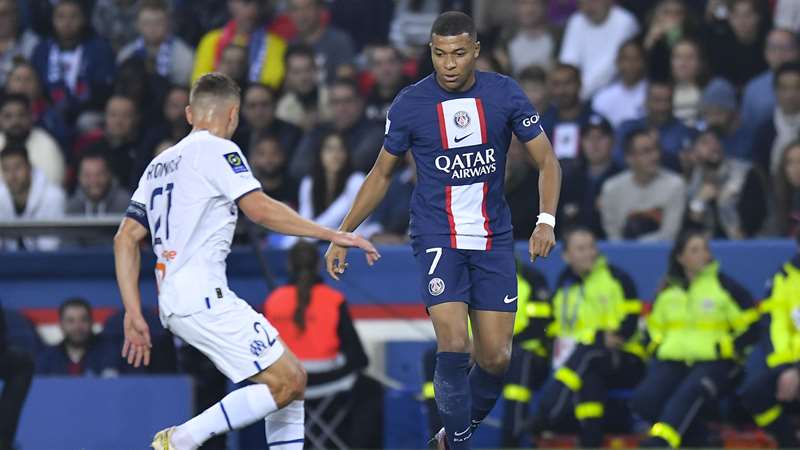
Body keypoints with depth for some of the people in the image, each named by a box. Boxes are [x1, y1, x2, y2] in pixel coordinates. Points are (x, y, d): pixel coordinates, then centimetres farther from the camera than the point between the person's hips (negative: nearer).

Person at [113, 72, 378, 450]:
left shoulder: (159, 164, 22)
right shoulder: (216, 150, -2)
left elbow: (125, 238, 18)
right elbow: (259, 208, -16)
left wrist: (134, 315, 16)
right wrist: (330, 235, -13)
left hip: (173, 301, 9)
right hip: (203, 295, -9)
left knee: (293, 380, 10)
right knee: (285, 382, -11)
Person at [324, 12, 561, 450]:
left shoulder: (505, 94, -4)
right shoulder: (410, 103, -6)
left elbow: (546, 160, 1)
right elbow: (381, 174, 8)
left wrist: (546, 221, -15)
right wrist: (343, 235, 5)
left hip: (492, 240, 2)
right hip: (436, 238, -2)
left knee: (496, 358, 2)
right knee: (454, 348, -20)